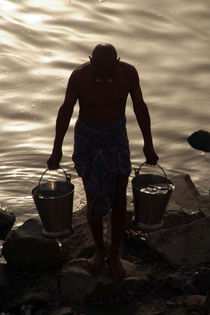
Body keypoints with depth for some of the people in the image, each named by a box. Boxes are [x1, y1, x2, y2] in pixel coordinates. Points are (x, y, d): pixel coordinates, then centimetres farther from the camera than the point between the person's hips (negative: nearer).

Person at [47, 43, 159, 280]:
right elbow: (66, 109, -10)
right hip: (87, 136, -1)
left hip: (116, 136, 1)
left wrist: (148, 145, 0)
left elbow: (140, 107, -6)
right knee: (93, 200, 4)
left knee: (119, 201, -1)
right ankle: (99, 250, 29)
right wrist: (57, 149, -5)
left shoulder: (128, 72, -20)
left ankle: (114, 254, 20)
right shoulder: (79, 76, -23)